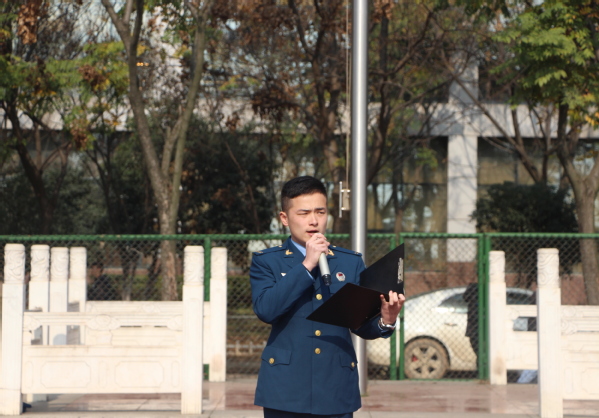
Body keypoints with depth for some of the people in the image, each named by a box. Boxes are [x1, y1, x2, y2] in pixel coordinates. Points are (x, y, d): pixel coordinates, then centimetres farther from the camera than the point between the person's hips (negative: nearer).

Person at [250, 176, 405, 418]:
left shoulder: (351, 263, 12)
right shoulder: (267, 262, 5)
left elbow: (361, 324, 8)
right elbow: (265, 310, -14)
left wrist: (384, 322, -15)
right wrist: (306, 266, -14)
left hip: (336, 392, 2)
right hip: (286, 390, -2)